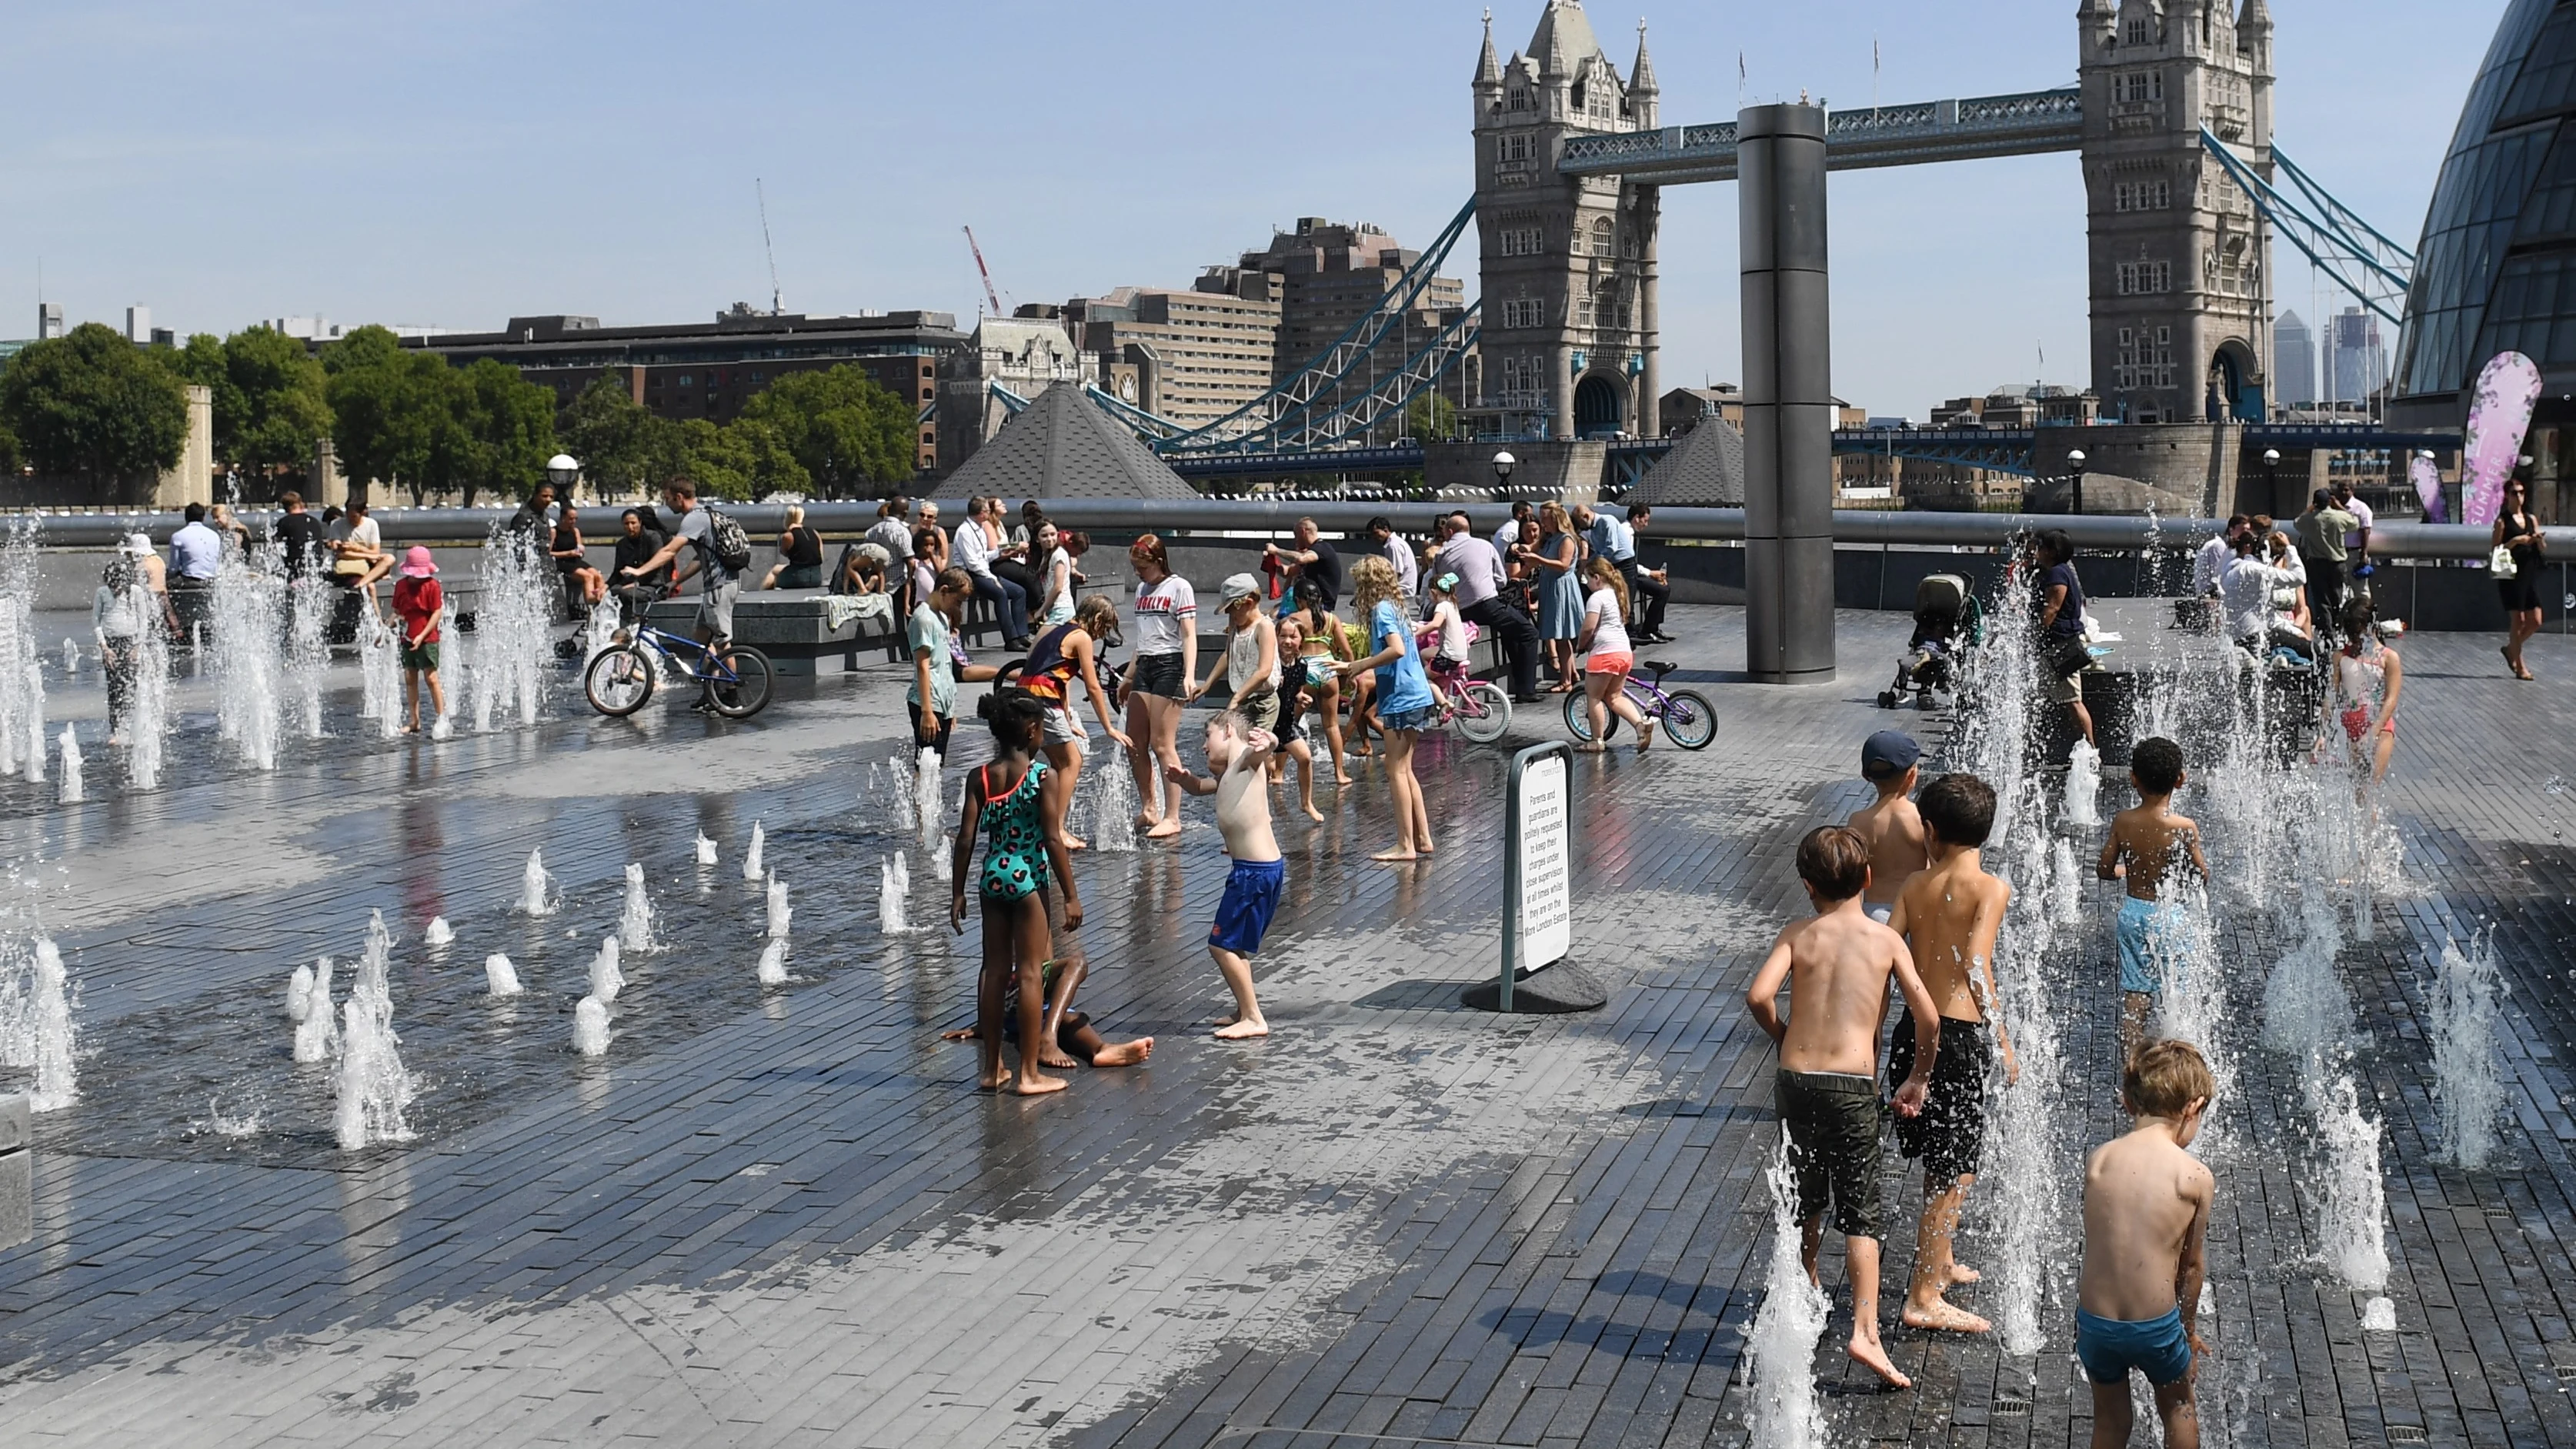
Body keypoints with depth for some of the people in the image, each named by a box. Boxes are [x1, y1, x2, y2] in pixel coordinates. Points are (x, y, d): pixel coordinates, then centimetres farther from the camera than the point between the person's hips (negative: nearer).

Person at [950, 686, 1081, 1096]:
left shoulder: (981, 777, 1)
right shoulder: (1041, 775, -11)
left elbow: (966, 839, 0)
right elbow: (1052, 840, -12)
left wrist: (957, 894, 7)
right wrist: (1071, 895, -7)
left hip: (992, 878, 5)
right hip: (1029, 878, -5)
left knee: (995, 972, 13)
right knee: (1031, 974, 2)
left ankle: (991, 1069, 20)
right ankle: (1029, 1074, 5)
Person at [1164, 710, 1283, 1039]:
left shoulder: (1245, 759, -9)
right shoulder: (1229, 775, 19)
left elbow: (1269, 745, -29)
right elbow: (1199, 787, 34)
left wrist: (1266, 741, -54)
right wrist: (1182, 778, 11)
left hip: (1256, 871, -10)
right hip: (1258, 867, 10)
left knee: (1223, 944, -4)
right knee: (1235, 945, 21)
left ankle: (1253, 1018, 1)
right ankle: (1244, 1012, 32)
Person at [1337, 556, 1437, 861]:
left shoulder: (1381, 610, -11)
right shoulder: (1394, 607, 16)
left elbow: (1397, 649, -25)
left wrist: (1361, 664, -14)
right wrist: (1354, 667, 22)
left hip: (1401, 699, -10)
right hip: (1416, 696, 10)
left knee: (1397, 771, -5)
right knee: (1405, 770, 14)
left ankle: (1405, 845, -3)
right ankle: (1422, 838, 17)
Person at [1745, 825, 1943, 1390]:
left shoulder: (1797, 934, 2)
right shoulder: (1885, 940, 1)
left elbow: (1759, 995, -12)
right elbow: (1928, 1018, -4)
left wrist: (1784, 1038, 8)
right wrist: (1920, 1077, 12)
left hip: (1795, 1080, 2)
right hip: (1852, 1084, -2)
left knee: (1805, 1203, 20)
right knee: (1859, 1213, 2)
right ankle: (1864, 1330, -10)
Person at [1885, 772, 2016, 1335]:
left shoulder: (1914, 885, 4)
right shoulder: (1989, 888, -12)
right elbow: (1976, 970, -21)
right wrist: (2004, 1042, -16)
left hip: (1914, 1029, 6)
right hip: (1957, 1035, -6)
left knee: (1939, 1165, 24)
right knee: (1956, 1175, 3)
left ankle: (1940, 1263, 40)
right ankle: (1924, 1299, 6)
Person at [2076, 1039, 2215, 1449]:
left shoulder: (2098, 1160, -5)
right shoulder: (2196, 1177, -11)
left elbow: (2100, 1241, 3)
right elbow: (2193, 1263, 0)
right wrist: (2189, 1327, 17)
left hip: (2094, 1320, 2)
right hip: (2156, 1323, -2)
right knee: (2178, 1407, 29)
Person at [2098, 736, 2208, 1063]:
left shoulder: (2122, 822, -7)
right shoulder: (2184, 828, -16)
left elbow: (2104, 869, 0)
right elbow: (2202, 875, -6)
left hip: (2133, 912, 3)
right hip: (2167, 914, -3)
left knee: (2133, 999, 8)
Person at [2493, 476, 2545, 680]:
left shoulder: (2531, 518, 13)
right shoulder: (2502, 520, -2)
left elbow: (2543, 549, 15)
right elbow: (2494, 549, -7)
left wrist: (2539, 540, -7)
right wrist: (2514, 541, -18)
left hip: (2530, 573, 6)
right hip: (2511, 574, -6)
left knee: (2535, 622, 4)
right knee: (2518, 620, -4)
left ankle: (2511, 649, 28)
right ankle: (2520, 667, 4)